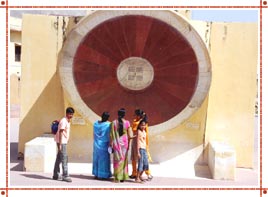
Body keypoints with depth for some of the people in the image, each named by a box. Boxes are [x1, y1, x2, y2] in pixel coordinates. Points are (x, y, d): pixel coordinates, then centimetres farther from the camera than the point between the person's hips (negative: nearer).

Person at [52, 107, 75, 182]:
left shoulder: (68, 121, 14)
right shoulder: (63, 121, -15)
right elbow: (60, 132, -19)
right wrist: (60, 144, -22)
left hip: (64, 142, 10)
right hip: (61, 142, -10)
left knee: (59, 159, 12)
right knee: (64, 159, -9)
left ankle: (56, 175, 18)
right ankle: (65, 176, -7)